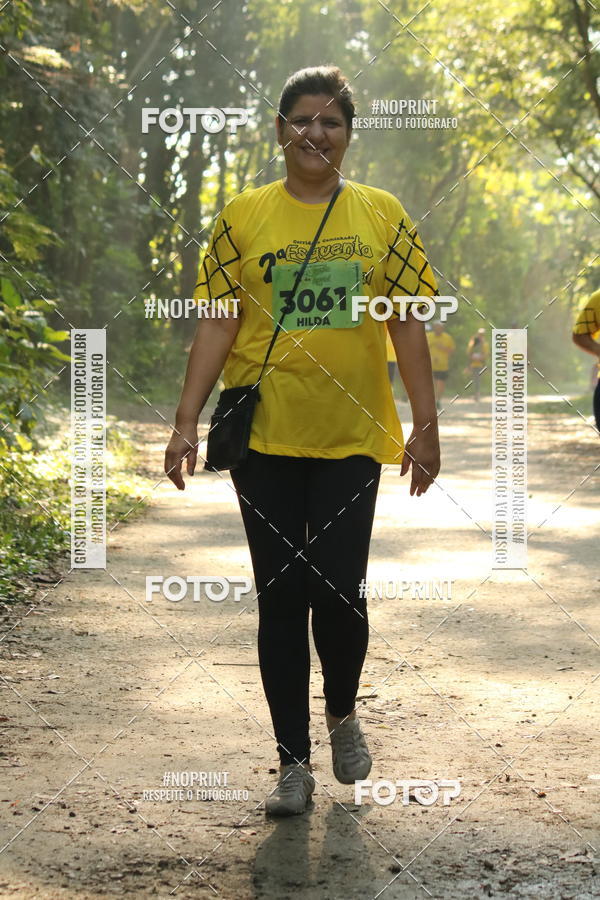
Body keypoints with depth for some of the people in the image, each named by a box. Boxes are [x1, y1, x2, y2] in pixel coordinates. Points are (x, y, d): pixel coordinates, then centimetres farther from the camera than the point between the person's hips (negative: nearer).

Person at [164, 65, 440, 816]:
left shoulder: (382, 216, 4)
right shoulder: (244, 217, 3)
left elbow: (407, 326, 4)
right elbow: (216, 326, 1)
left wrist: (426, 426, -2)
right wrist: (186, 424, -5)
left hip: (351, 437, 0)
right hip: (265, 438, 0)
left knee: (339, 591, -5)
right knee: (281, 598, 4)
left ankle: (342, 712, 26)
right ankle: (293, 762, 15)